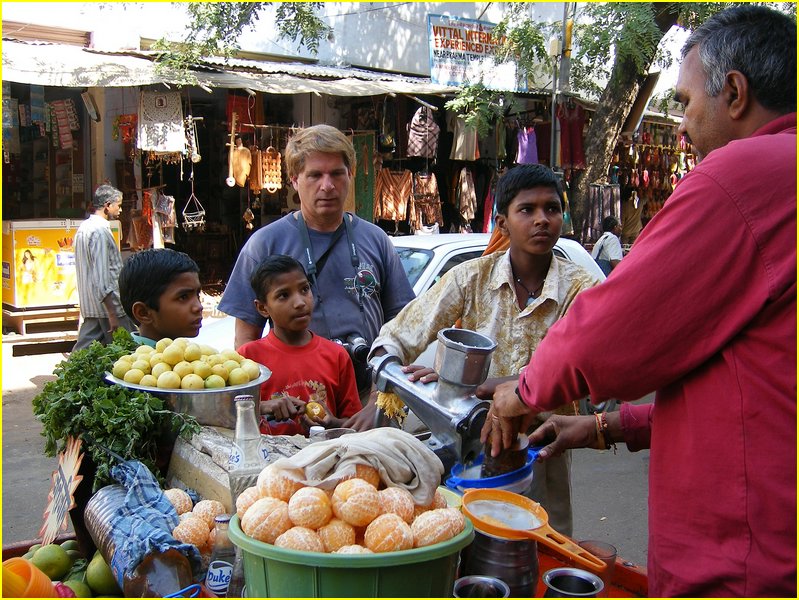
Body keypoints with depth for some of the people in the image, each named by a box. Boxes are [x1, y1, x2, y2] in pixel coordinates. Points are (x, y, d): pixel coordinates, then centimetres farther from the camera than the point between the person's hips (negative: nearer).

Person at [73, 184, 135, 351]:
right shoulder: (100, 231, -15)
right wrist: (112, 314, -22)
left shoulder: (84, 227, 15)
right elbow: (102, 277, -22)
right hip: (107, 305, -9)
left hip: (89, 307, 9)